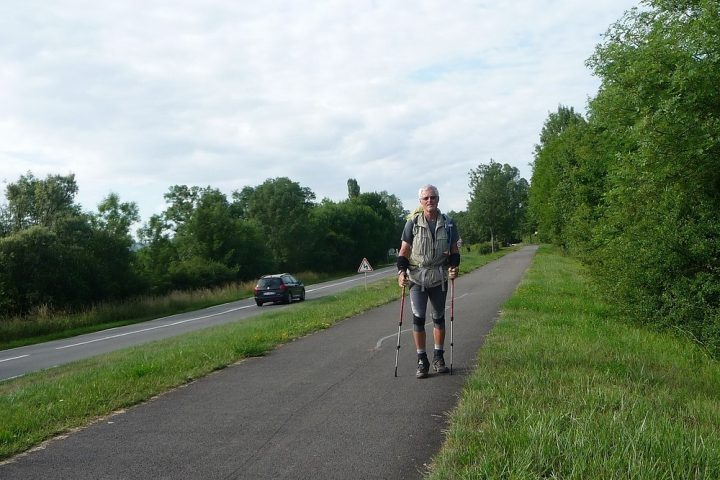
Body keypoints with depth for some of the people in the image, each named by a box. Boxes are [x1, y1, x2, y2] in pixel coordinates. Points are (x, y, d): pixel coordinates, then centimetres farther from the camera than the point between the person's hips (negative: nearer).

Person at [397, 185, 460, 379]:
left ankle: (438, 358, 22)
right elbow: (404, 251, 1)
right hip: (417, 277, -2)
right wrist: (401, 271, -13)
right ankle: (422, 361, 5)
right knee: (418, 318, -4)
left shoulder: (448, 223, 4)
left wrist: (454, 266, -10)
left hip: (440, 277, 2)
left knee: (438, 317, 11)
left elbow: (454, 250, 9)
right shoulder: (413, 223, -1)